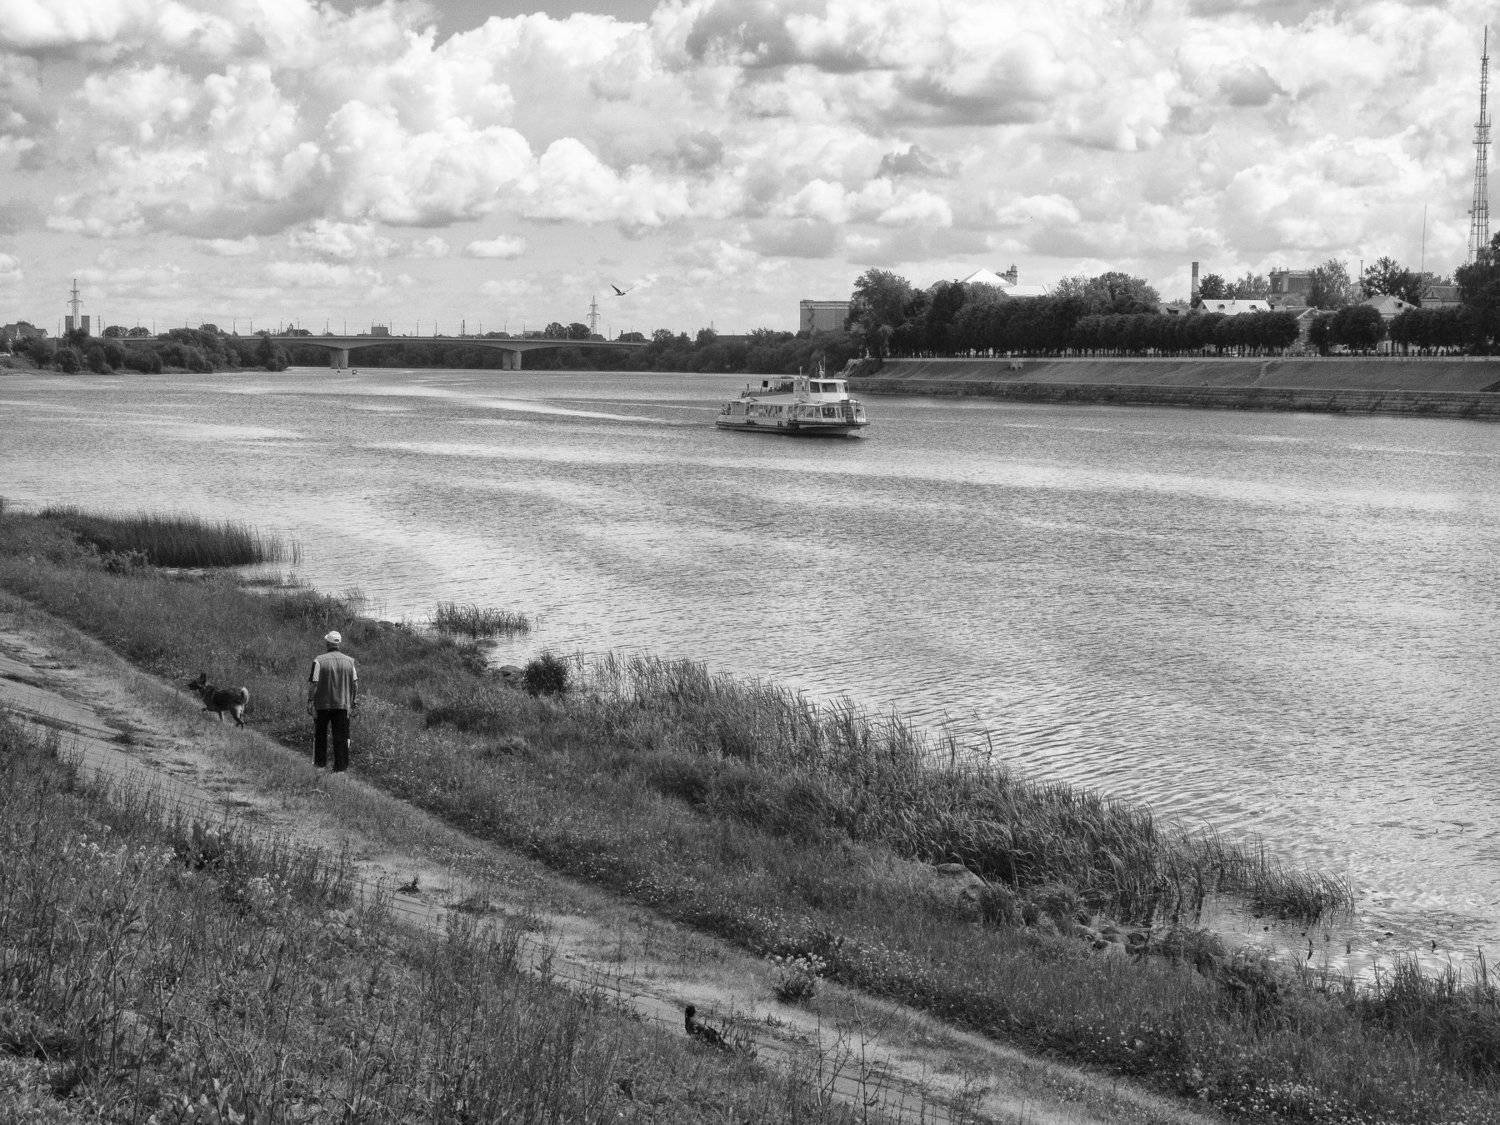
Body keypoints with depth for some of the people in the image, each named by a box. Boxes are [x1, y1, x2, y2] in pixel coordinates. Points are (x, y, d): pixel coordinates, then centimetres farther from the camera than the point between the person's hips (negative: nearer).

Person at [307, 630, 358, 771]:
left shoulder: (319, 660, -9)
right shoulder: (349, 661, 2)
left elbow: (313, 683, -11)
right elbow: (355, 684, 5)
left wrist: (310, 702, -6)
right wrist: (353, 703, 14)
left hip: (322, 704, -2)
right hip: (343, 704, 2)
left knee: (320, 734, 15)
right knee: (341, 737, 5)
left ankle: (320, 763, 21)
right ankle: (340, 767, 3)